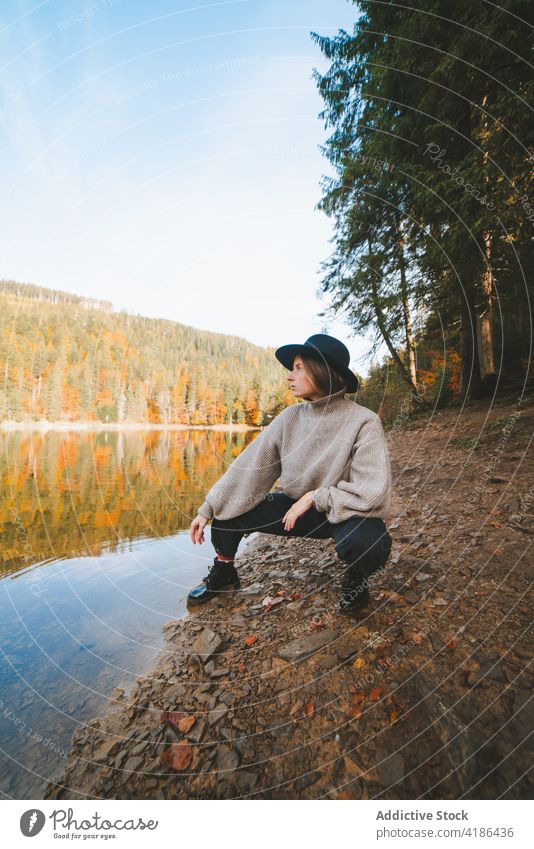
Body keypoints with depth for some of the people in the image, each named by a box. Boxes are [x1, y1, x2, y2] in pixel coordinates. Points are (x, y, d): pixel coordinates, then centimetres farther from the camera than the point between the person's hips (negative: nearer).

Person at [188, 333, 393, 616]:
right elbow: (249, 466, -8)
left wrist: (313, 498, -23)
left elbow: (373, 492, -27)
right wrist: (207, 509, -10)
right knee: (227, 513, -7)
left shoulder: (363, 422, -21)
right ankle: (223, 573, 23)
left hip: (349, 514, -4)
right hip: (300, 507, 5)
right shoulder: (290, 417, -7)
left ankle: (356, 578, 0)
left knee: (360, 541, -38)